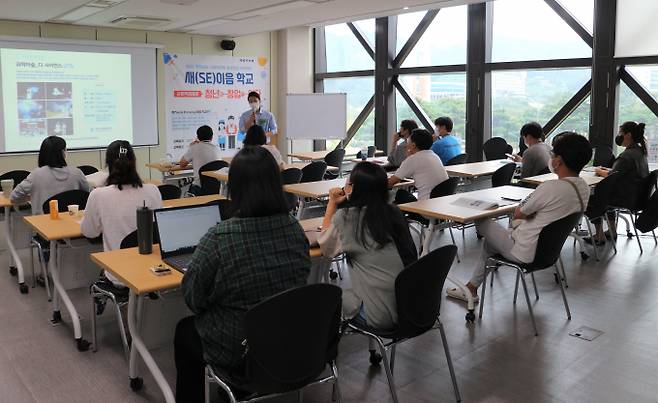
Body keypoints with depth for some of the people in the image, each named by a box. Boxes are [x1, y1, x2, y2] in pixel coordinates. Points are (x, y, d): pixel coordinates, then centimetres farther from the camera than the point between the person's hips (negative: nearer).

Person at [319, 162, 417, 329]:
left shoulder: (345, 217, -13)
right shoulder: (393, 211, 2)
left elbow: (325, 246, 4)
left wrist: (332, 203, 6)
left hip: (381, 316, -6)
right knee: (351, 292, 30)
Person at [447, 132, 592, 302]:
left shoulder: (550, 188, -29)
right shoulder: (584, 187, -2)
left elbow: (518, 214, -16)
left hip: (524, 253, -9)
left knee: (482, 222, 6)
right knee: (491, 240, 26)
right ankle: (472, 287, 31)